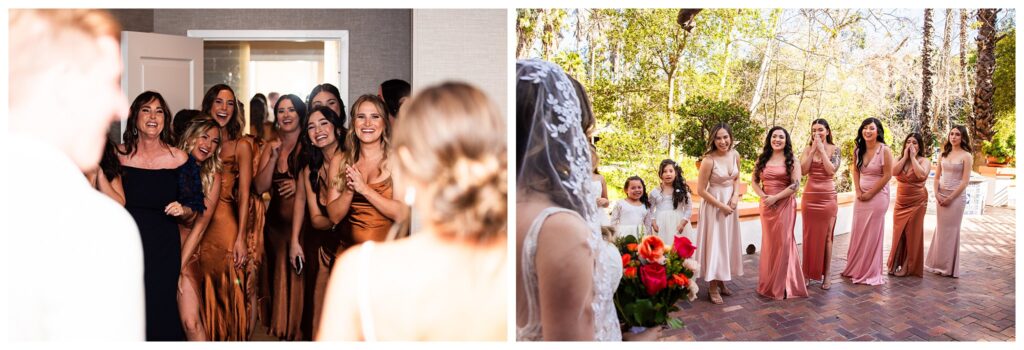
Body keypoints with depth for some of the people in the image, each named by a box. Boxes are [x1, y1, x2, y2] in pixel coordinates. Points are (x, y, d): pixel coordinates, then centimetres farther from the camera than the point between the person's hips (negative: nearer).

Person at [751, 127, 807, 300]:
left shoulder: (792, 160, -2)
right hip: (766, 206, 3)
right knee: (768, 242, 8)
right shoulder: (762, 159, 9)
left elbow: (795, 185, -10)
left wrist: (775, 197, -17)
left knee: (783, 242, -2)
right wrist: (763, 196, -10)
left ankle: (782, 285, 9)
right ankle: (768, 283, 20)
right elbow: (754, 182, 9)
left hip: (785, 205, -3)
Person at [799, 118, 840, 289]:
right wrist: (813, 149, -10)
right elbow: (803, 170, -8)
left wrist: (821, 149, -11)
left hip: (827, 196, -2)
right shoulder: (807, 149, 5)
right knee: (809, 234, 5)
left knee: (826, 235, 2)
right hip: (809, 195, 2)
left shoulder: (834, 149, 0)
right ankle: (808, 272, 13)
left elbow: (831, 170, -14)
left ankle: (827, 274, 9)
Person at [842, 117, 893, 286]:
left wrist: (870, 193, -11)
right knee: (858, 233, 8)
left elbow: (887, 175, -12)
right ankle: (856, 268, 22)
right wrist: (858, 191, -2)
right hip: (861, 196, 5)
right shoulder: (858, 150, 4)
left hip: (877, 196, -5)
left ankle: (871, 272, 13)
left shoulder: (884, 150, -12)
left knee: (872, 234, 1)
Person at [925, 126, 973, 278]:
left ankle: (949, 266, 11)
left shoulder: (966, 156, -6)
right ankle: (938, 264, 18)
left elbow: (964, 181, -10)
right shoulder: (944, 154, 9)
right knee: (940, 230, 9)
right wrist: (937, 194, -4)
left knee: (951, 230, 1)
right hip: (941, 196, 4)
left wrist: (950, 198, -14)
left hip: (956, 197, -4)